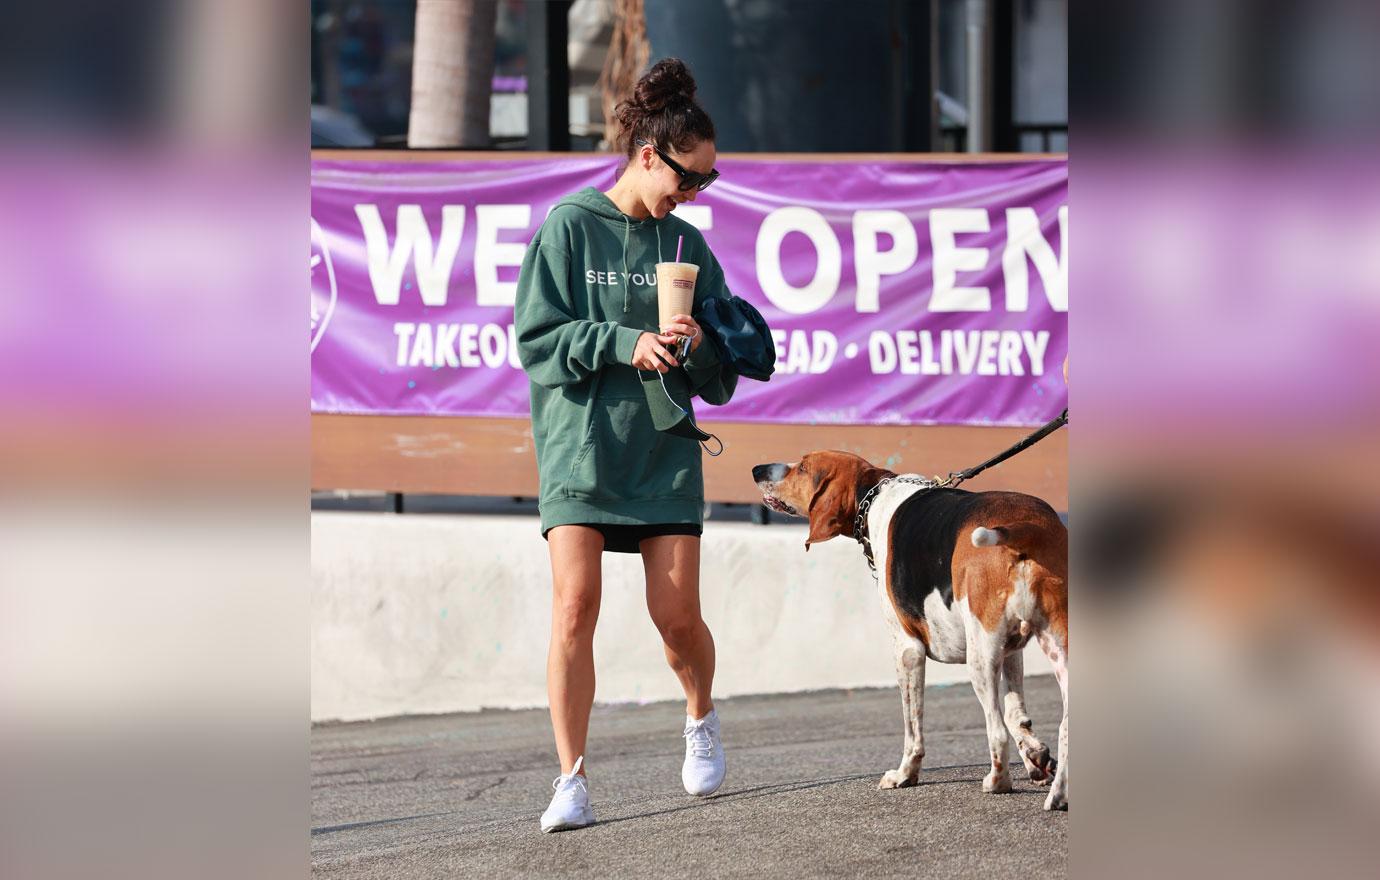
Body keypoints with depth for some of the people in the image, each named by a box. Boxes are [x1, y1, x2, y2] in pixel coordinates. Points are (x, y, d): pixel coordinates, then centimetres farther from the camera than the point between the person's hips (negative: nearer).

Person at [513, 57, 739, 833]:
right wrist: (625, 343, -16)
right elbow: (537, 339, -5)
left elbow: (721, 376, 12)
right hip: (580, 443, -3)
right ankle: (574, 780, -8)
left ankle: (702, 716, 30)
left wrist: (697, 348, -10)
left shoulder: (688, 246, 10)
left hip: (665, 449, 3)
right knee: (576, 606, -13)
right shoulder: (571, 226, -1)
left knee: (678, 615, -1)